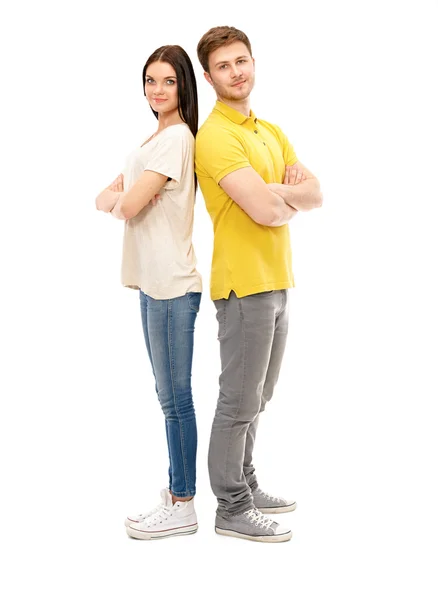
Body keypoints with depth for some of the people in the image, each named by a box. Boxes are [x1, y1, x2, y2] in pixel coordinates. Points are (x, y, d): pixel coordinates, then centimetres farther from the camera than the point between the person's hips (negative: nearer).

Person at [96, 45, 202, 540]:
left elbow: (129, 206, -19)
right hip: (153, 282, 10)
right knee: (170, 396, 15)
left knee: (175, 397, -2)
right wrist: (122, 197, -6)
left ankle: (182, 507, 8)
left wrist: (125, 198, 4)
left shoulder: (176, 137, -12)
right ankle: (179, 485, 26)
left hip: (171, 286, -10)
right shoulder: (156, 138, 21)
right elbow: (106, 199, 16)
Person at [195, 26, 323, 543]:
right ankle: (232, 510, 13)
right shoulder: (214, 136, -14)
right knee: (239, 401, 0)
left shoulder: (271, 131, 15)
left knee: (255, 398, 18)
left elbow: (315, 195, 9)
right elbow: (265, 211, -23)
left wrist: (276, 190, -11)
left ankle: (245, 487, 32)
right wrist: (291, 198, -1)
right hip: (244, 285, -9)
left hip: (276, 281, 9)